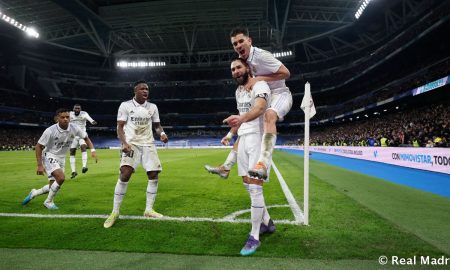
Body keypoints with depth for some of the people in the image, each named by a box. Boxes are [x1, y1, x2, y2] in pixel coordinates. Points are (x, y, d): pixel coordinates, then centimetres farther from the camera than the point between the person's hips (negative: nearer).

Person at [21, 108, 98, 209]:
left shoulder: (74, 128, -12)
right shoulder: (50, 131, -22)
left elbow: (86, 137, 4)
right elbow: (38, 146, -13)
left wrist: (92, 150, -12)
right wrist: (40, 165, -16)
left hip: (61, 158, 5)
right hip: (49, 156, -5)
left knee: (53, 186, 8)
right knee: (61, 177, -27)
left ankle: (34, 193, 38)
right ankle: (49, 202, -3)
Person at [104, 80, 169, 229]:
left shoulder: (153, 107, 8)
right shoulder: (125, 105, -2)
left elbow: (156, 125, 16)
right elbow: (120, 127, -4)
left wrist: (162, 133, -7)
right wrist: (124, 143, -21)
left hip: (148, 144, 4)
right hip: (131, 144, -4)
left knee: (154, 175, -2)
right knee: (125, 174, -18)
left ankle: (149, 210, 13)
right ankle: (115, 212, -4)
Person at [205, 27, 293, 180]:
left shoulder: (262, 55, -21)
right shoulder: (241, 59, 2)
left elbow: (286, 73, -21)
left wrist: (258, 79, -23)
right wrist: (249, 82, -3)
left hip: (280, 94, -8)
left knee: (269, 116, -39)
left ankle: (263, 164, -50)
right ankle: (226, 167, 12)